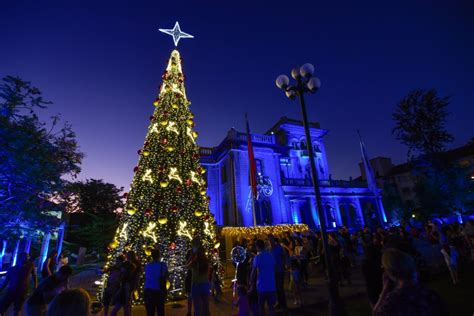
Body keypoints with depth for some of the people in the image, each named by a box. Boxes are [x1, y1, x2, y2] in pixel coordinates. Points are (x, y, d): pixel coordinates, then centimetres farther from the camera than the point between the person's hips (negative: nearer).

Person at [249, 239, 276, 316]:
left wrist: (251, 282, 2)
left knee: (261, 305, 13)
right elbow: (273, 269, 13)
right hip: (271, 285, 4)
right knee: (271, 305, 14)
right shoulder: (271, 255, 4)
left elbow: (254, 271, -11)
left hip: (262, 285, -4)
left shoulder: (258, 257, -13)